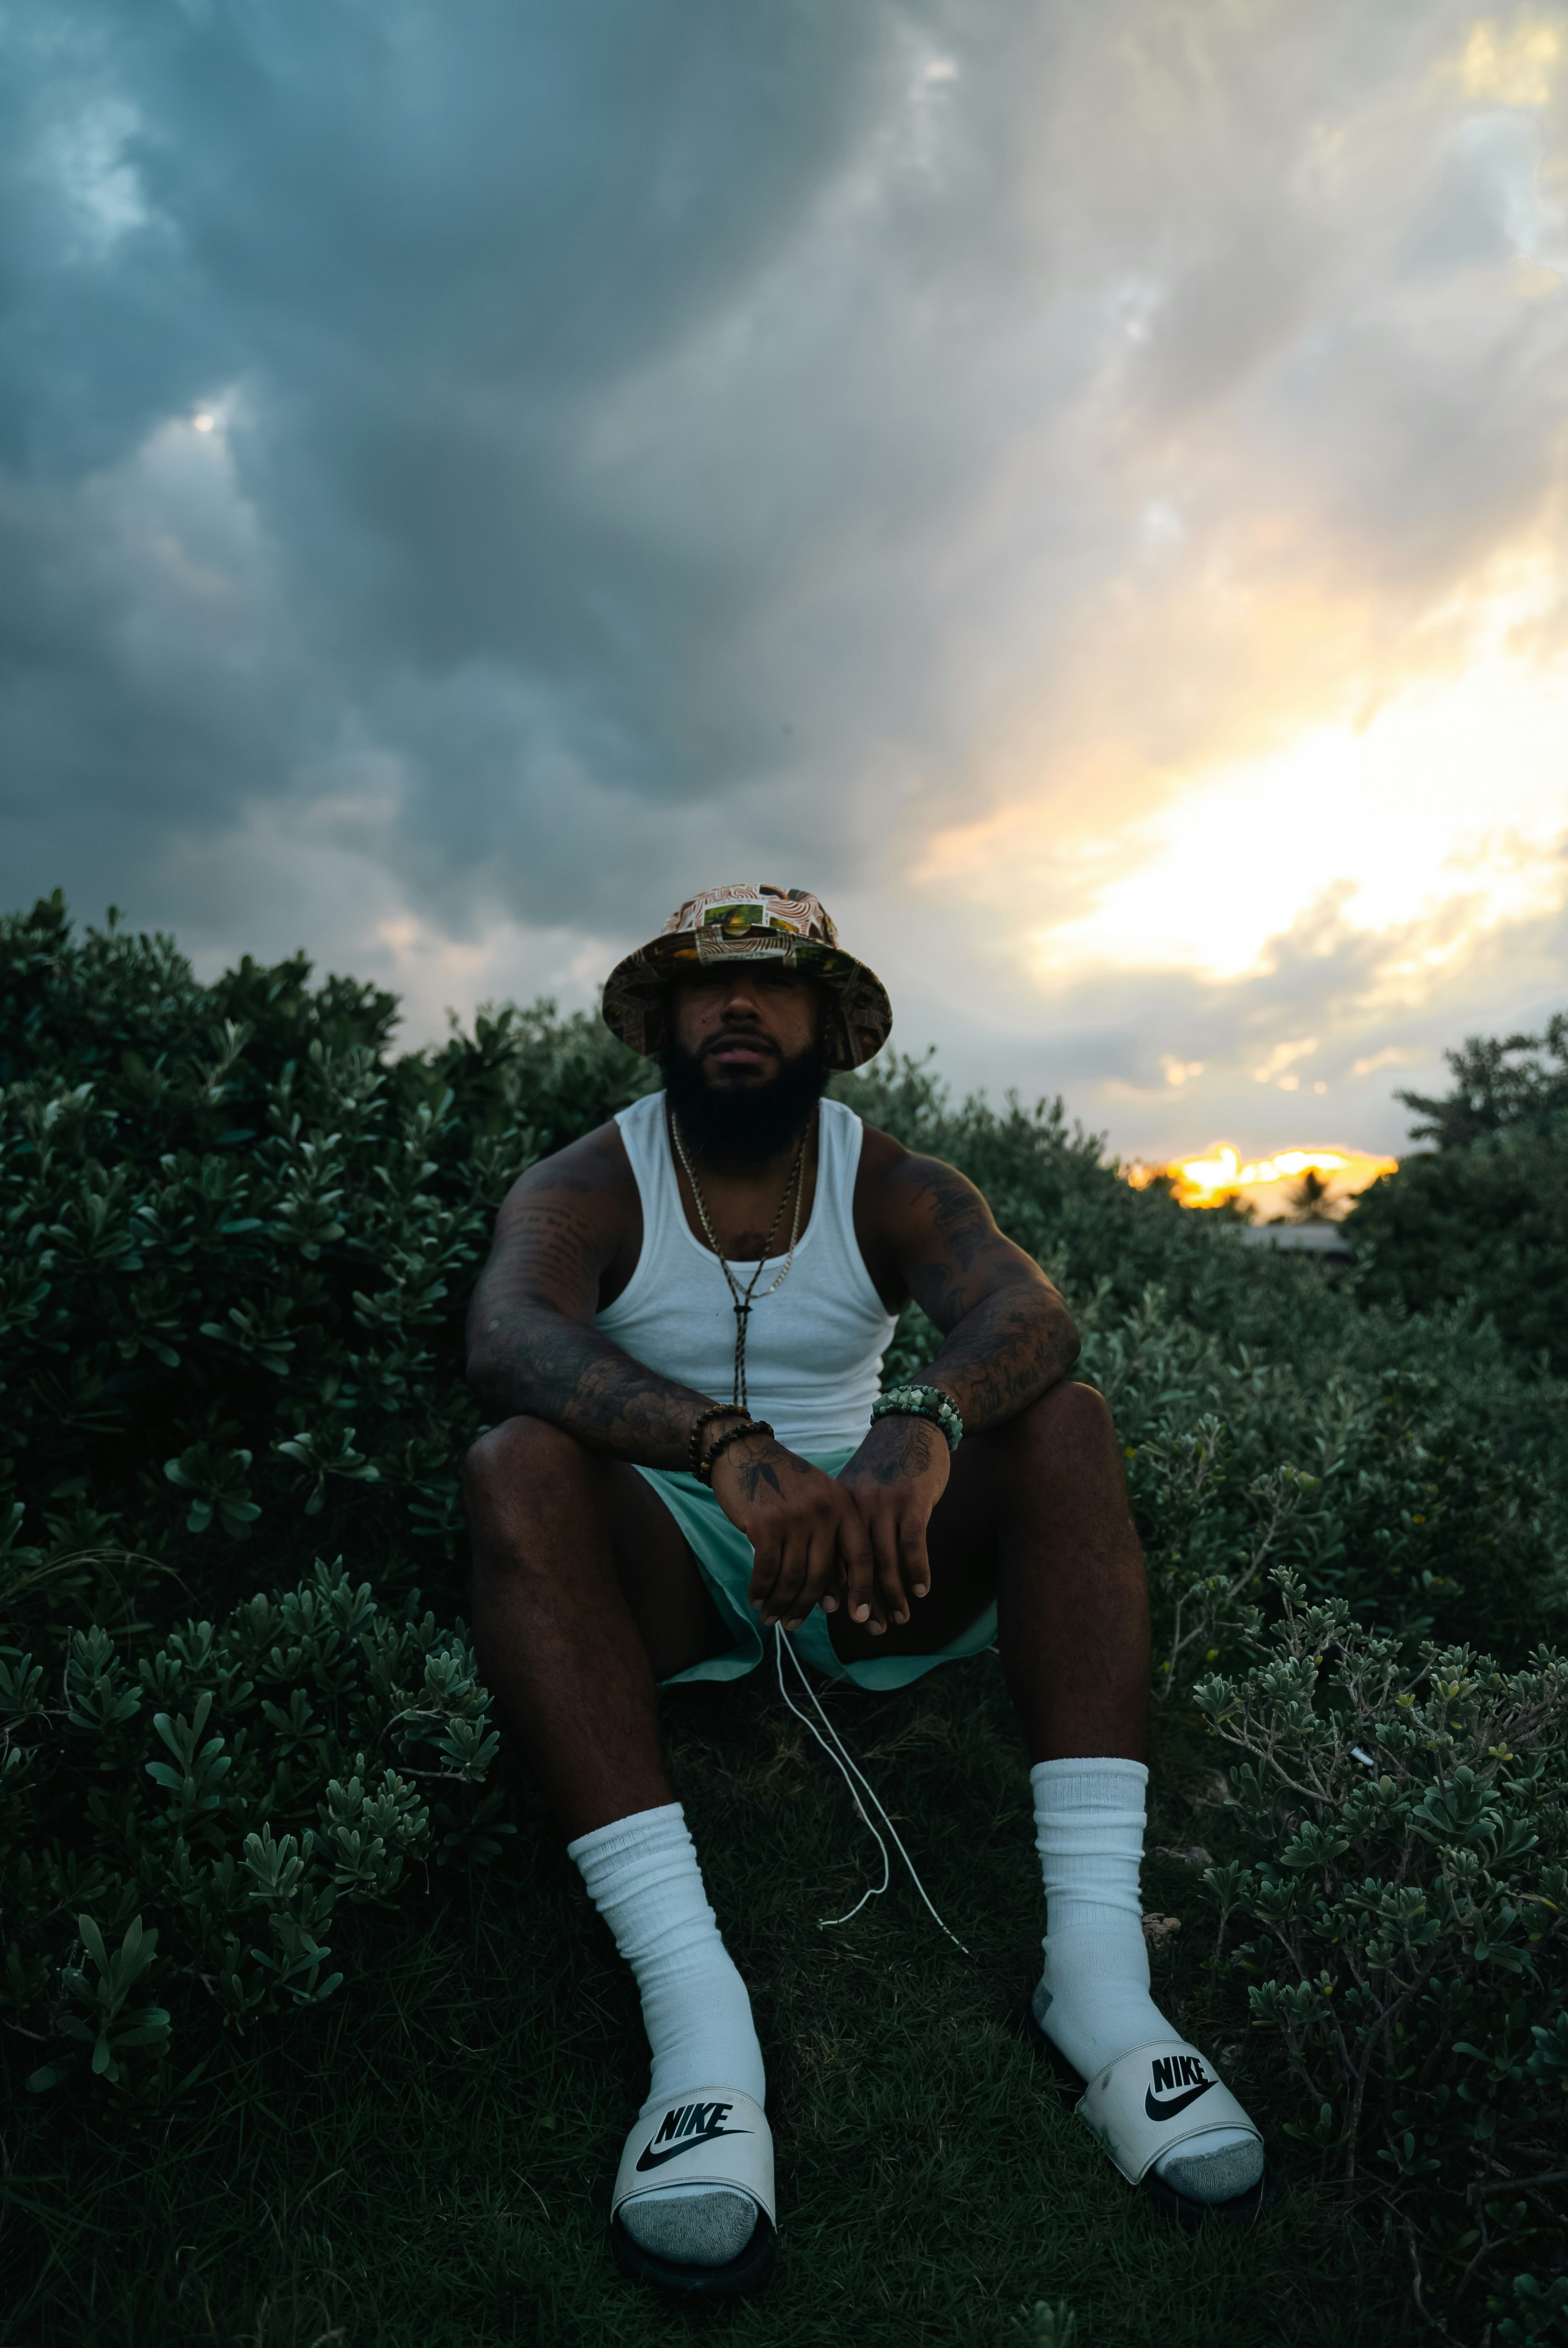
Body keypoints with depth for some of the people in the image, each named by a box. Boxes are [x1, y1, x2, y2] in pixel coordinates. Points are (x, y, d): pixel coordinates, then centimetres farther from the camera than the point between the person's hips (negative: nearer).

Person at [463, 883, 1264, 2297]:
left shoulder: (895, 1190, 0)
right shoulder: (588, 1188, -6)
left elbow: (1029, 1312, -20)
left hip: (867, 1547, 2)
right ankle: (697, 2018, -36)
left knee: (1066, 1426, -20)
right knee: (517, 1469, -30)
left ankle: (1098, 1965, -26)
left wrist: (926, 1423, -44)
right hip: (663, 1565, -1)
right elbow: (506, 1342, -28)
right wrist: (727, 1445, -46)